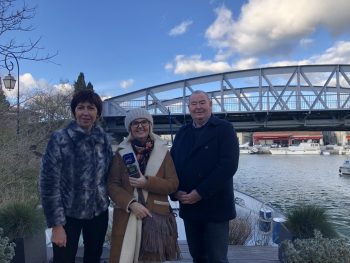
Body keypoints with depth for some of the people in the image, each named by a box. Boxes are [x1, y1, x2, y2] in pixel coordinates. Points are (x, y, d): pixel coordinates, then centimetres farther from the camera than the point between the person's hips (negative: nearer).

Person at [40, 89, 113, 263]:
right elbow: (49, 183, -14)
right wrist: (56, 225, -14)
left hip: (99, 213, 4)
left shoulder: (103, 138, -1)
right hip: (69, 214, -3)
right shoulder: (60, 139, -14)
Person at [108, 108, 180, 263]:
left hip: (156, 216, 0)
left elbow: (173, 184, 1)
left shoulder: (163, 151, 4)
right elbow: (112, 185, 1)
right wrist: (131, 203, -14)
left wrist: (147, 182, -14)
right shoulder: (121, 152, 4)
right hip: (127, 216, 0)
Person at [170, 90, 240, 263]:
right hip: (189, 206, 5)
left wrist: (201, 193, -20)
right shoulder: (182, 132, 12)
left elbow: (228, 165, -17)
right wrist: (176, 191, -7)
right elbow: (173, 163, 10)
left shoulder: (224, 129, -5)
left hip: (215, 206, -5)